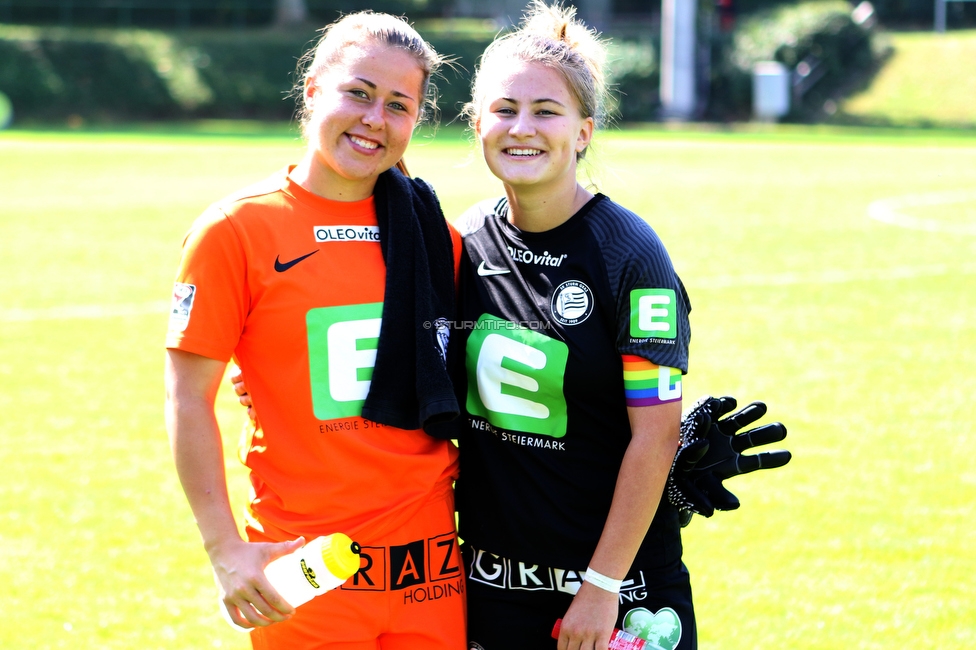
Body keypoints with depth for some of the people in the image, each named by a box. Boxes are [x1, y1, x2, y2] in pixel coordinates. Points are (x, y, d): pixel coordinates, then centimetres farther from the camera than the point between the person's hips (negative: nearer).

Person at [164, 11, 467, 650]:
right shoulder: (236, 230, -5)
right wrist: (225, 548, -12)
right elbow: (188, 396, -6)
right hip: (305, 562, -4)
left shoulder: (433, 234, 7)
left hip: (428, 550, 4)